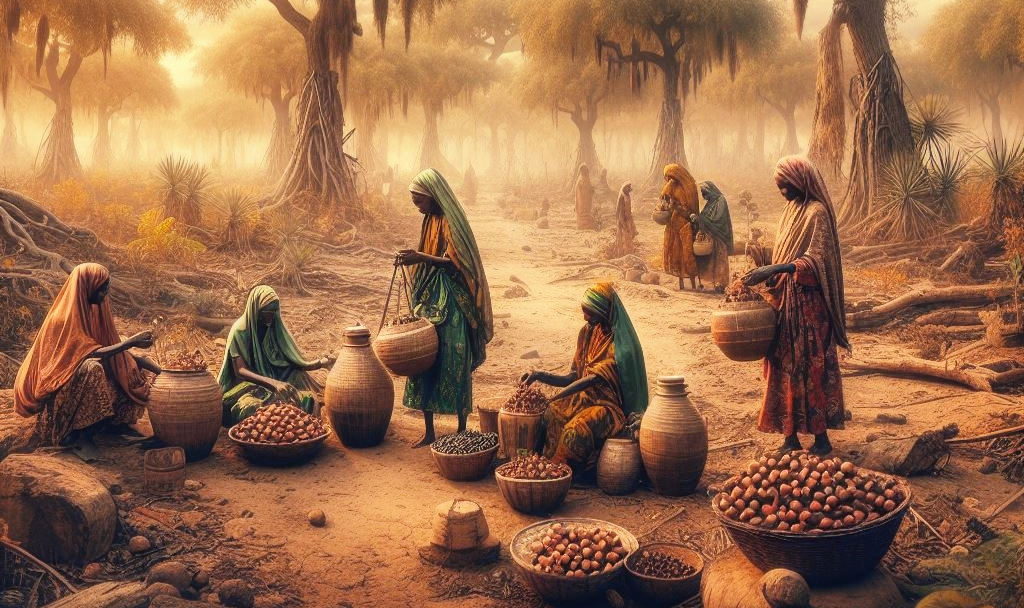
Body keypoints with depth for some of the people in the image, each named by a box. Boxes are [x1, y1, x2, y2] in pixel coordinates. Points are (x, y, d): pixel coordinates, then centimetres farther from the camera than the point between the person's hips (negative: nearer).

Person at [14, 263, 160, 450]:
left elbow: (114, 347, 5)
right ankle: (81, 435, -25)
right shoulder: (63, 318, -21)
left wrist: (156, 368, -3)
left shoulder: (94, 310, 2)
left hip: (85, 377, 8)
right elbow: (93, 353, -28)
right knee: (92, 368, -36)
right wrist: (131, 342, -26)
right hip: (60, 385, -8)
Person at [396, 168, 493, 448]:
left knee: (453, 362, -2)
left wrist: (422, 258, -27)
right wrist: (414, 257, 5)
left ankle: (462, 429, 12)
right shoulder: (430, 220, 13)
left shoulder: (450, 222, -13)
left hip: (451, 304, -8)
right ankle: (429, 431, 15)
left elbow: (457, 263, -19)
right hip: (429, 299, 8)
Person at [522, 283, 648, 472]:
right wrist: (538, 376, -5)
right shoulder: (588, 333, 7)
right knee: (550, 415, -18)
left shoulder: (620, 343, -16)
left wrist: (554, 397, -27)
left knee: (577, 429, -33)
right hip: (585, 397, 7)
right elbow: (573, 378, 9)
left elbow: (595, 378, -23)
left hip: (609, 405, -7)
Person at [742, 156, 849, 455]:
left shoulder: (817, 212, -12)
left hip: (808, 306, -8)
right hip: (786, 302, 8)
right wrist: (766, 273, 8)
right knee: (786, 368, 9)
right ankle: (791, 436, 15)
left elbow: (816, 261, -21)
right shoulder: (793, 209, 15)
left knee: (810, 368, -2)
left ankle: (821, 437, 8)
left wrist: (776, 269, -31)